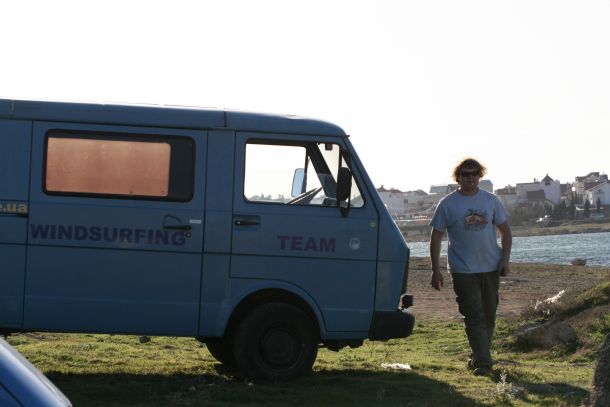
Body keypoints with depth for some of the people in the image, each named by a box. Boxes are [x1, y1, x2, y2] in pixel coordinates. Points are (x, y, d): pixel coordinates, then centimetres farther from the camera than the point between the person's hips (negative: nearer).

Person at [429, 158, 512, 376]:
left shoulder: (491, 201, 6)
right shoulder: (447, 204, -2)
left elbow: (505, 231, 12)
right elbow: (436, 237, 0)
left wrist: (505, 259, 0)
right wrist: (436, 270, -6)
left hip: (491, 268, 3)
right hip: (463, 271, -3)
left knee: (488, 316, 11)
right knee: (474, 317, -10)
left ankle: (479, 357, 26)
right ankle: (483, 362, -13)